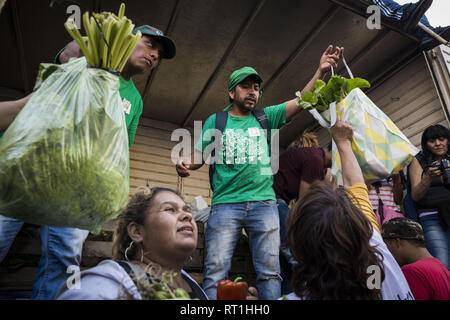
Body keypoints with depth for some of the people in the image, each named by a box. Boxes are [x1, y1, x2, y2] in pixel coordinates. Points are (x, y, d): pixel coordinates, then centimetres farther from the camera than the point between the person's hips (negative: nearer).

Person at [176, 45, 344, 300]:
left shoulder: (265, 117, 14)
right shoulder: (215, 121, 11)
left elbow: (300, 102, 4)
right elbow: (200, 155, 6)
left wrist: (321, 72, -8)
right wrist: (186, 164, -16)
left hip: (264, 203, 2)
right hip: (226, 204, -1)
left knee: (270, 272, 4)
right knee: (216, 271, -4)